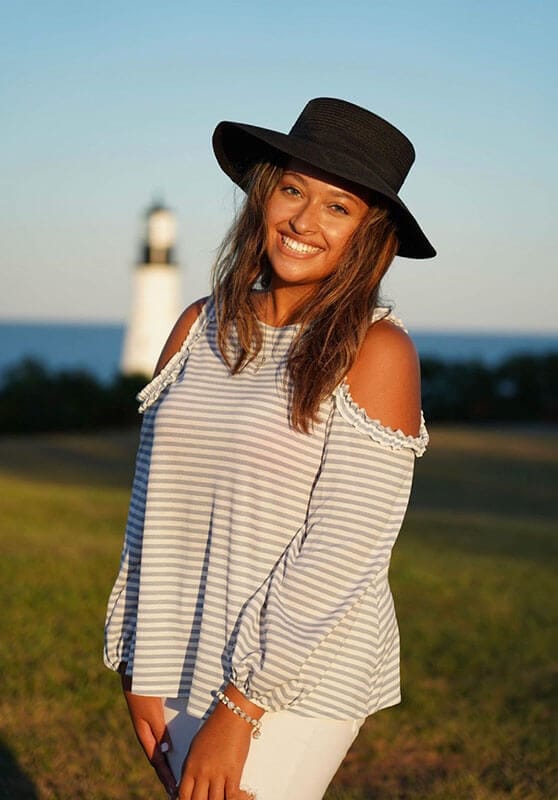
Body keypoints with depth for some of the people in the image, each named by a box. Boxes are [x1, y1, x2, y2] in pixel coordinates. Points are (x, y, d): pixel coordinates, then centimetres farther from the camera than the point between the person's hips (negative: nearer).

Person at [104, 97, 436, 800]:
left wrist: (241, 706, -14)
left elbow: (344, 551, -14)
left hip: (296, 683, -5)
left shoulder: (374, 351, -10)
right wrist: (144, 672, 3)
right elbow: (153, 511, 7)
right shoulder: (200, 328, 6)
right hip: (185, 666, 5)